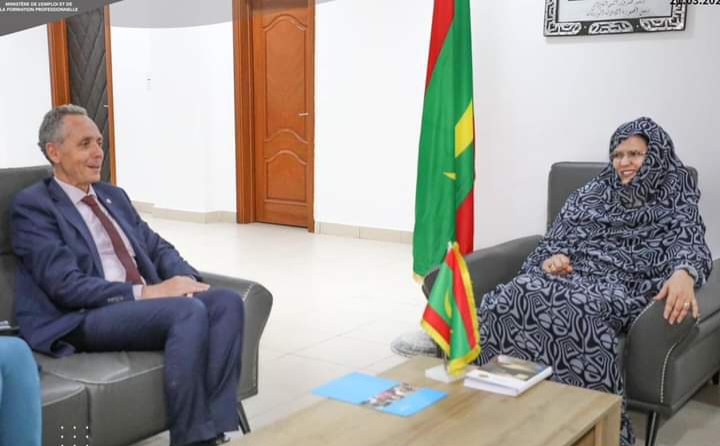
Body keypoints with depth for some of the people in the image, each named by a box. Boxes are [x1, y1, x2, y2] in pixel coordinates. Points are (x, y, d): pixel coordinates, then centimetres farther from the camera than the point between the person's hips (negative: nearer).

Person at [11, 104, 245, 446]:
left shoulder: (114, 196, 21)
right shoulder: (32, 206, -2)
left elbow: (158, 248, 17)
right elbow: (66, 285, -14)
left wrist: (186, 279, -7)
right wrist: (146, 292, -20)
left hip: (145, 302, 7)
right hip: (81, 319, -7)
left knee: (227, 301, -20)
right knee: (189, 311, -31)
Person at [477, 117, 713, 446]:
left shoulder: (675, 203, 14)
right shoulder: (593, 192, 26)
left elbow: (690, 243, -5)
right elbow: (557, 236, 20)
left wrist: (683, 274, -30)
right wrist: (553, 257, -6)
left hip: (619, 285, -3)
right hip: (569, 272, 4)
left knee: (573, 311, -41)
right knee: (507, 300, -31)